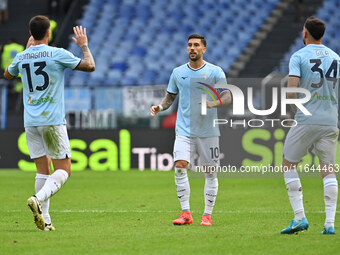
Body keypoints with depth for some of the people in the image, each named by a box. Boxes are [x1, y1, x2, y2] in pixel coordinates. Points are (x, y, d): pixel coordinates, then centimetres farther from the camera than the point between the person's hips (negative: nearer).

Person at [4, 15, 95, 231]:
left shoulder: (21, 57, 7)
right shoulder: (57, 54, -7)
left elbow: (8, 74, 30)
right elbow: (90, 66, 0)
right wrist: (84, 45, 17)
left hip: (31, 122, 5)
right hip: (53, 120, -5)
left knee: (43, 169, 9)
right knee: (63, 170, -1)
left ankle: (44, 219, 2)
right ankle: (39, 199, -25)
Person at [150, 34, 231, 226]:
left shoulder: (215, 72, 1)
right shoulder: (178, 72, 9)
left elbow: (228, 97, -3)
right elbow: (170, 97, 19)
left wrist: (213, 103, -23)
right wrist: (160, 107, -1)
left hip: (208, 131, -1)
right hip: (184, 130, 1)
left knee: (210, 173, 2)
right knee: (180, 167, -15)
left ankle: (208, 215, 12)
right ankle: (186, 213, -11)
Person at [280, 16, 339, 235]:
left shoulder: (299, 57, -3)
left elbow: (291, 90, -12)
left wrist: (296, 110, 5)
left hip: (306, 120, -4)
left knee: (289, 165, 9)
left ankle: (300, 217, 0)